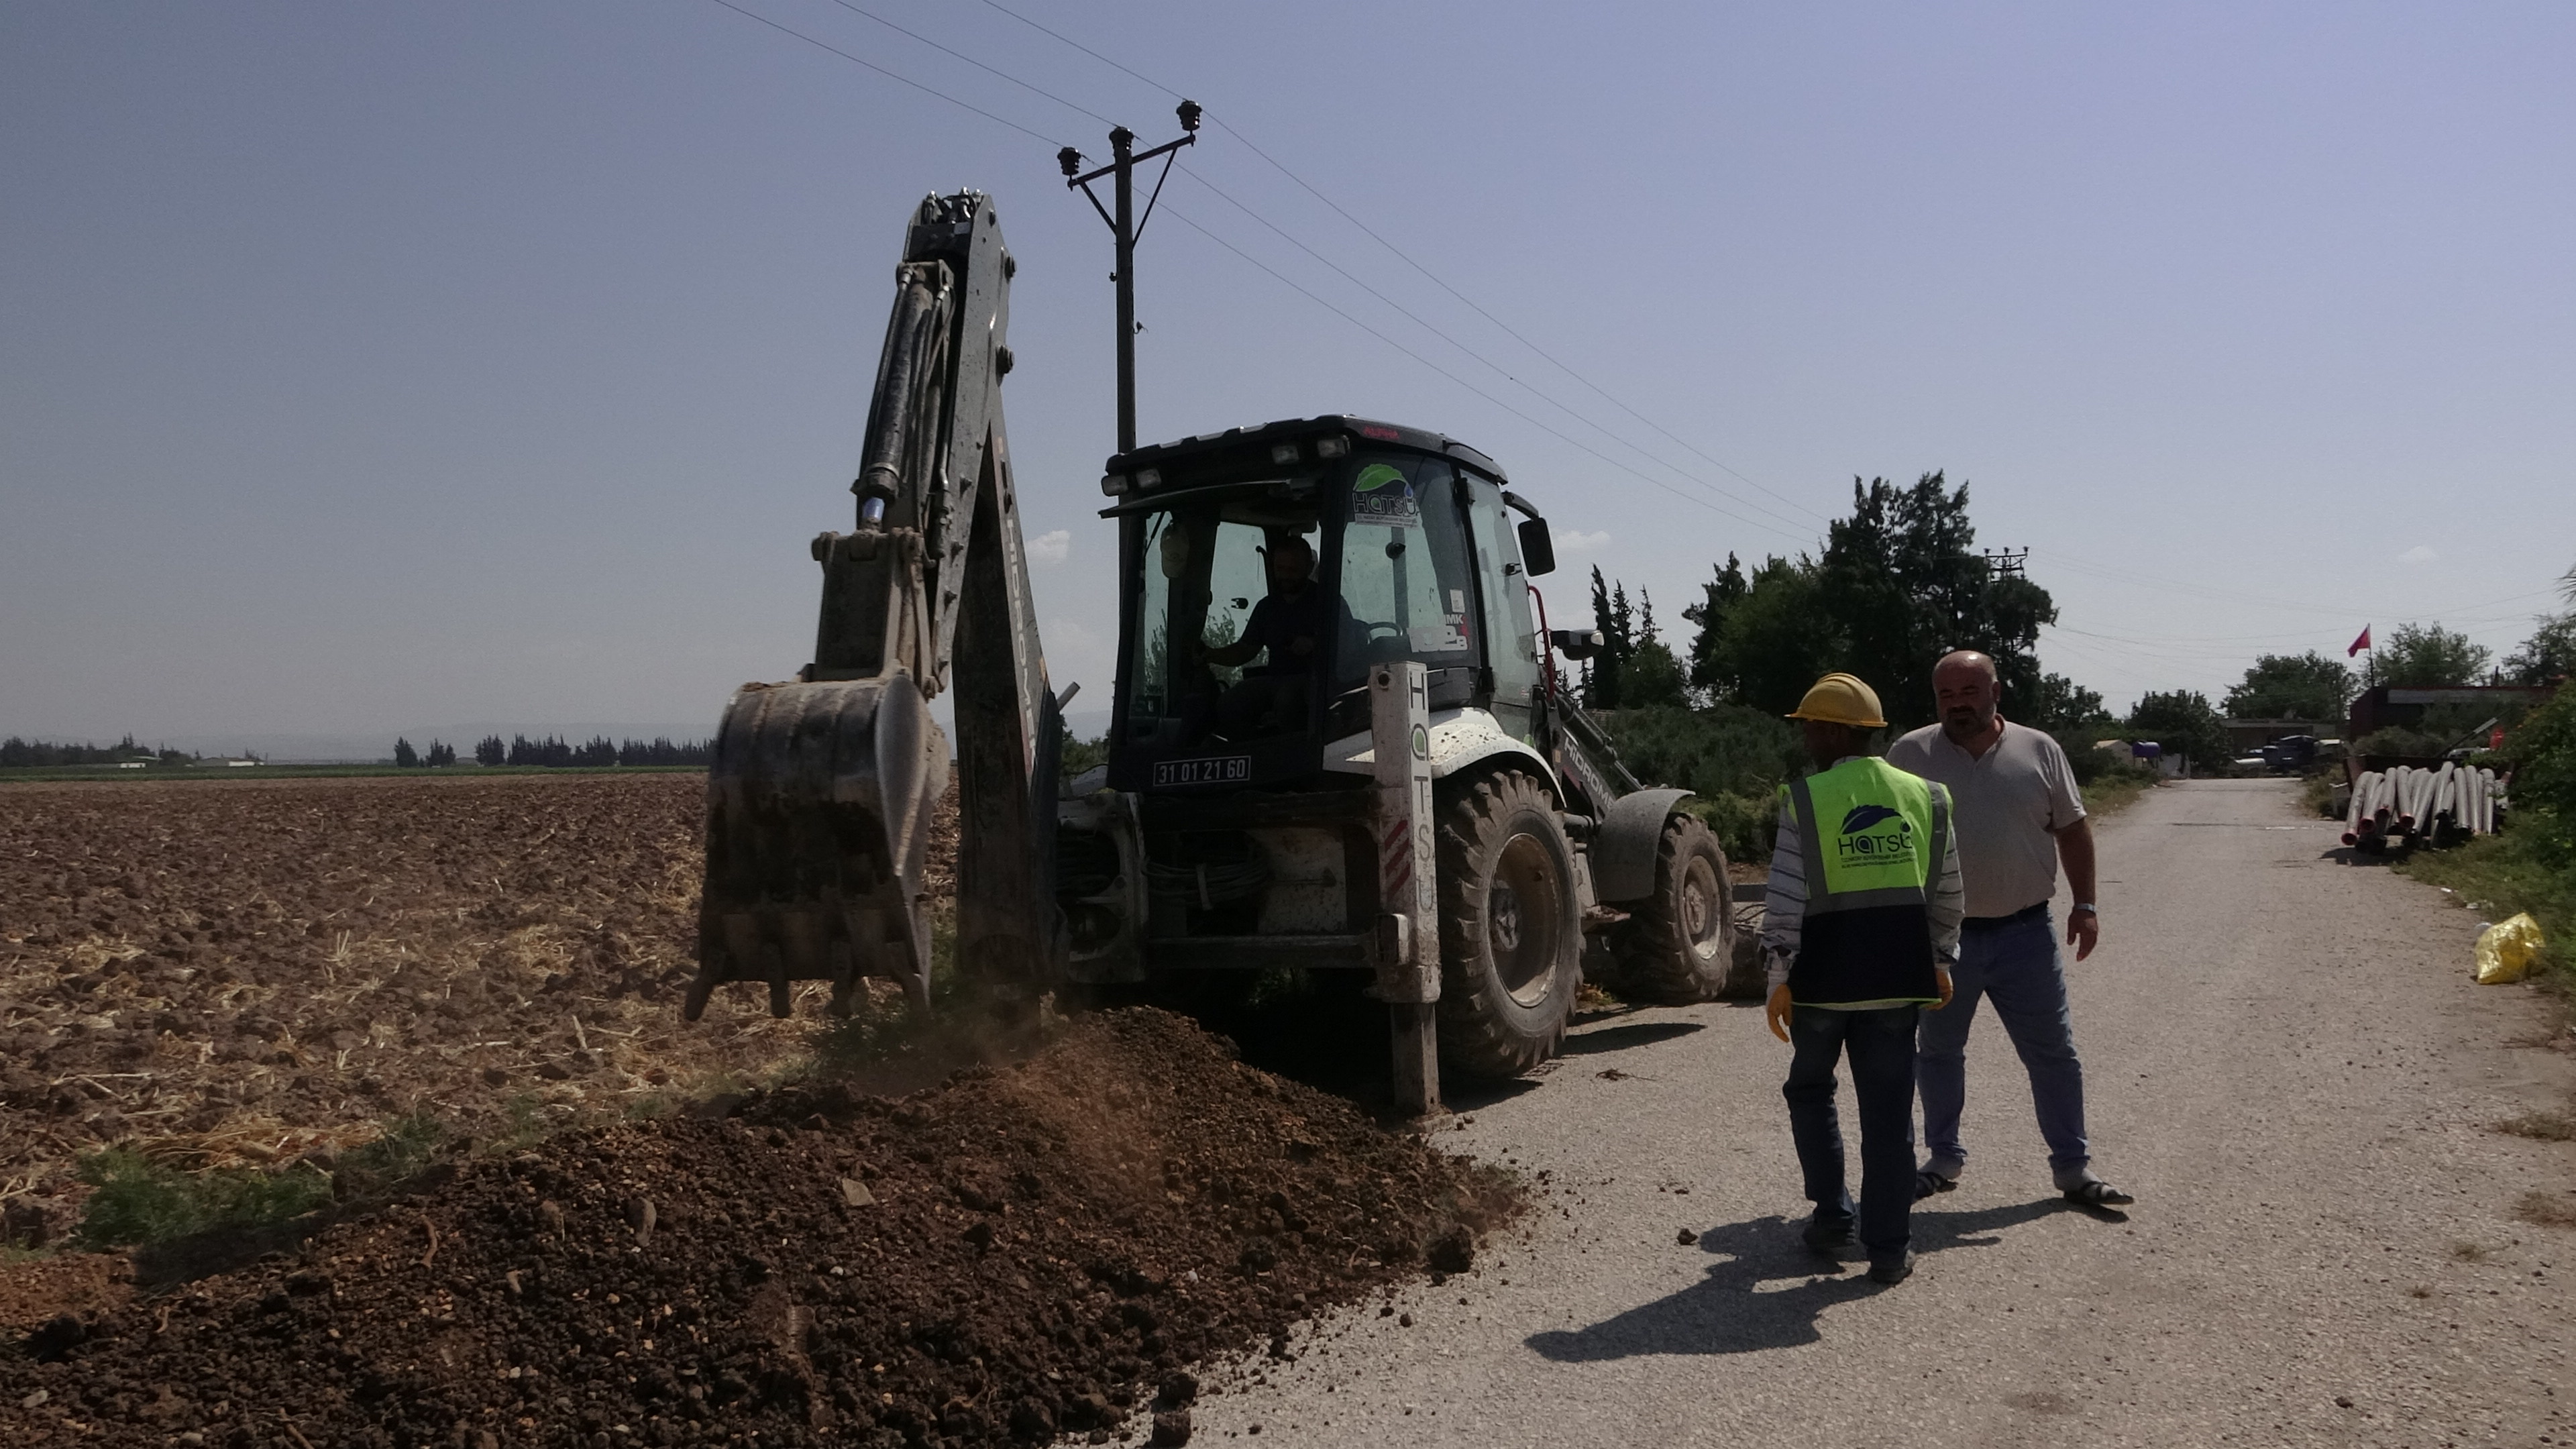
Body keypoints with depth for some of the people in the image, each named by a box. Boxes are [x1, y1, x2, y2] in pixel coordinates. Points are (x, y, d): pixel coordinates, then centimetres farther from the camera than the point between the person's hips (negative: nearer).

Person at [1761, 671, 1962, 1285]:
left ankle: (1832, 1217, 20)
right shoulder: (1923, 795, 4)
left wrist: (1779, 976, -7)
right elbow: (1946, 892, 10)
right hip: (1897, 967, 3)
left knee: (1811, 1089, 18)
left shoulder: (1806, 799, -8)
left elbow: (1786, 896, -11)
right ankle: (1890, 1246, 10)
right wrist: (1941, 959, 21)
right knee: (1888, 1105, 7)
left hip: (1825, 969, -3)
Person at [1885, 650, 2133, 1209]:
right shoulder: (1910, 755, -3)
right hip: (1940, 934, 0)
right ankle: (1943, 1157, 27)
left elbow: (2073, 828, 7)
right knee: (1938, 1051, 12)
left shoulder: (2039, 752, 1)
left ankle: (2073, 1166, 18)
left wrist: (2085, 904, 2)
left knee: (2053, 1052, 6)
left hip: (2025, 933, 0)